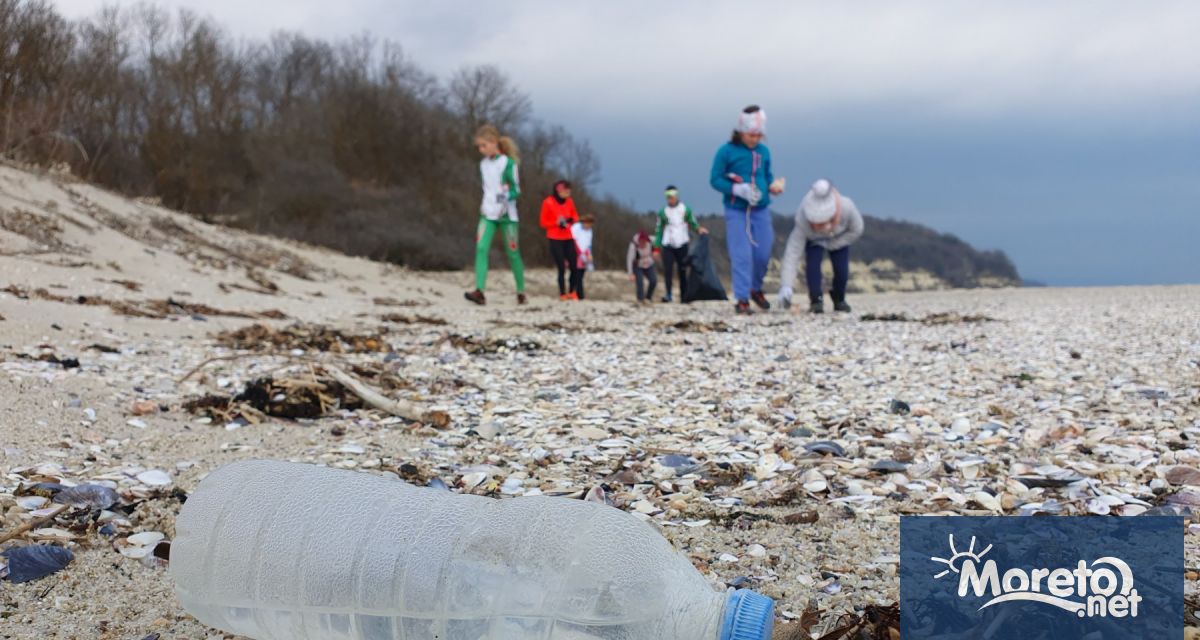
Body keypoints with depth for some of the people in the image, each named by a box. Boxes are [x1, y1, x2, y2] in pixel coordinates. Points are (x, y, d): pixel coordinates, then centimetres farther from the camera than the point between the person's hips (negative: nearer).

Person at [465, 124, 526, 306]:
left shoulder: (508, 163, -8)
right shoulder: (483, 164, 11)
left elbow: (516, 189, -10)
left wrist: (506, 196, -29)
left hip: (506, 215, -5)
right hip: (487, 214, 5)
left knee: (513, 253, 2)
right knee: (481, 249, -14)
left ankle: (521, 291, 19)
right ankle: (479, 292, -24)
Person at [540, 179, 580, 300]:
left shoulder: (569, 201, 6)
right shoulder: (548, 202, -6)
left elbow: (575, 216, 18)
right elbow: (543, 223, -1)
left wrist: (572, 220, -6)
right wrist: (556, 223, -17)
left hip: (569, 239, 4)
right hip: (555, 239, -4)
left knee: (574, 266, -6)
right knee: (562, 268, -7)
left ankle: (572, 292, 10)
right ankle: (562, 294, 3)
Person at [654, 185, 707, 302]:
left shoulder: (686, 210, 3)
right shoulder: (663, 212, 4)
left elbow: (693, 224, 9)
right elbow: (659, 230, 7)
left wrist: (699, 229, -14)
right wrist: (656, 247, 1)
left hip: (682, 245, 0)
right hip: (668, 245, 0)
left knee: (682, 271, 3)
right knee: (667, 270, -13)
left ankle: (684, 295, 7)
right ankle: (668, 294, -12)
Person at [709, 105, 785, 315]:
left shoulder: (764, 151, 7)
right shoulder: (726, 151, -6)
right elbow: (715, 180, -6)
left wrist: (773, 186, -6)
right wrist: (738, 189, -20)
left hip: (760, 211, 4)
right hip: (736, 211, -4)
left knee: (763, 254, 6)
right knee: (741, 256, -7)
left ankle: (756, 289, 30)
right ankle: (742, 299, 1)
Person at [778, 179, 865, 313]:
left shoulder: (847, 208, -41)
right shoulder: (802, 220, -43)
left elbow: (856, 231, -19)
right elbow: (792, 252, -43)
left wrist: (831, 244, -25)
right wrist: (786, 286, -49)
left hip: (839, 238, 1)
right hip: (813, 240, -1)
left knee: (842, 269, -9)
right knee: (812, 264, -23)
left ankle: (839, 300, 18)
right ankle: (816, 300, -7)